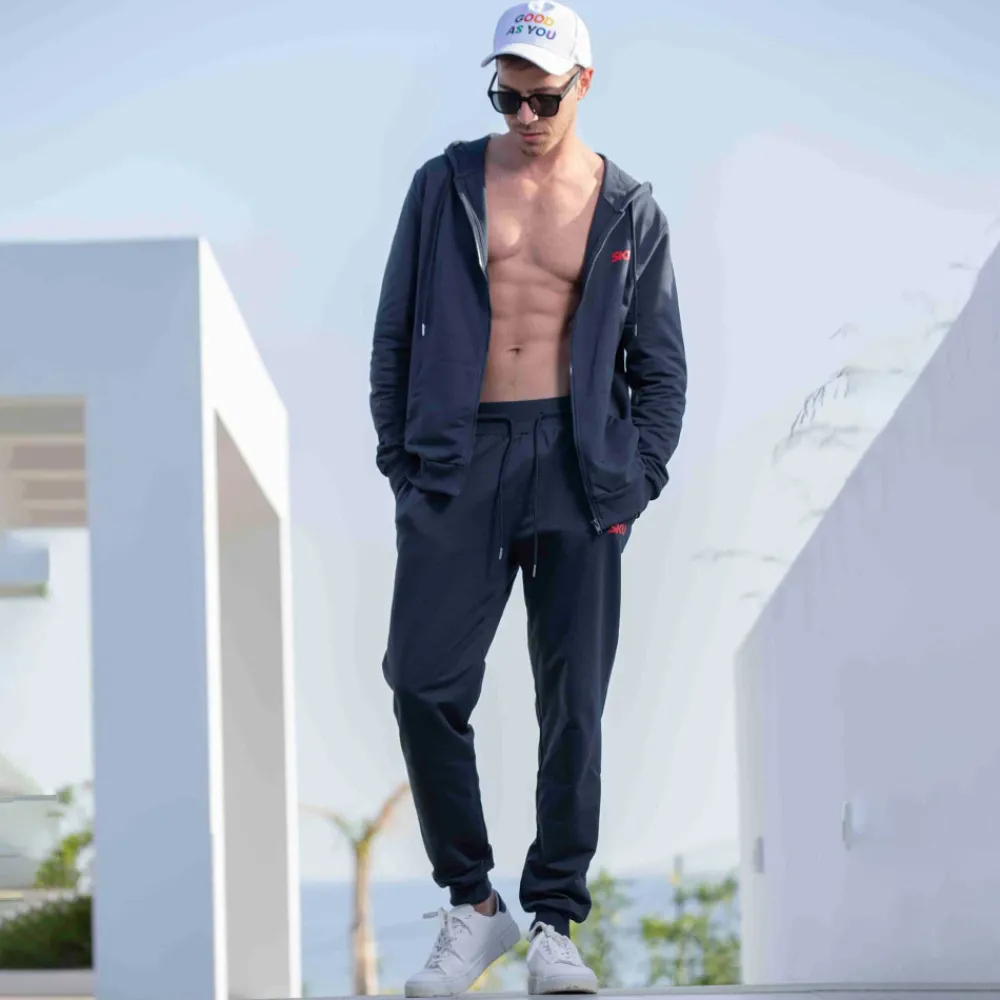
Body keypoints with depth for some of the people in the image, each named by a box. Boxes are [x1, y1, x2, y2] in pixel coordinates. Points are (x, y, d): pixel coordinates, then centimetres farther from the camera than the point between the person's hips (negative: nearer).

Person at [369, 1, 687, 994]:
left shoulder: (629, 211, 8)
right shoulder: (445, 186, 8)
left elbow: (662, 366, 11)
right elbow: (394, 332, 11)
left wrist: (635, 483, 0)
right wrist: (399, 459, 2)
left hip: (578, 466, 0)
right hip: (459, 460, 0)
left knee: (572, 705, 0)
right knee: (424, 685, -7)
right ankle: (471, 904, 8)